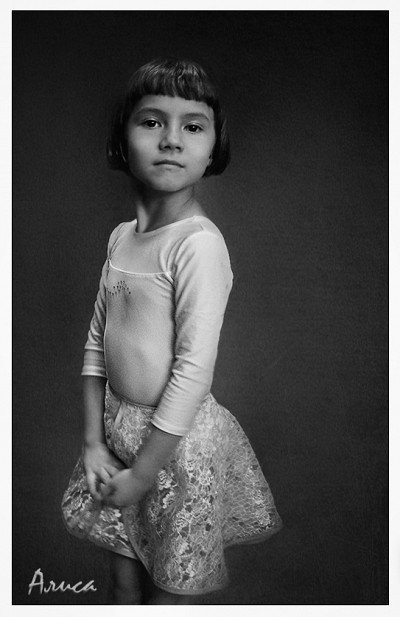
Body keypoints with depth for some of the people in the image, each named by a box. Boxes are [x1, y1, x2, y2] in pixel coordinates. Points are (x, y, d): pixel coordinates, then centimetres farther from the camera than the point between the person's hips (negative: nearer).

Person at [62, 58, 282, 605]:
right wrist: (93, 441, 1)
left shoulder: (200, 242, -20)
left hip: (179, 437, -6)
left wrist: (140, 476, -16)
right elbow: (98, 340, 7)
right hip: (117, 426, 6)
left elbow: (194, 370, -22)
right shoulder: (122, 235, 3)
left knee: (167, 592, 13)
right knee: (123, 579, 21)